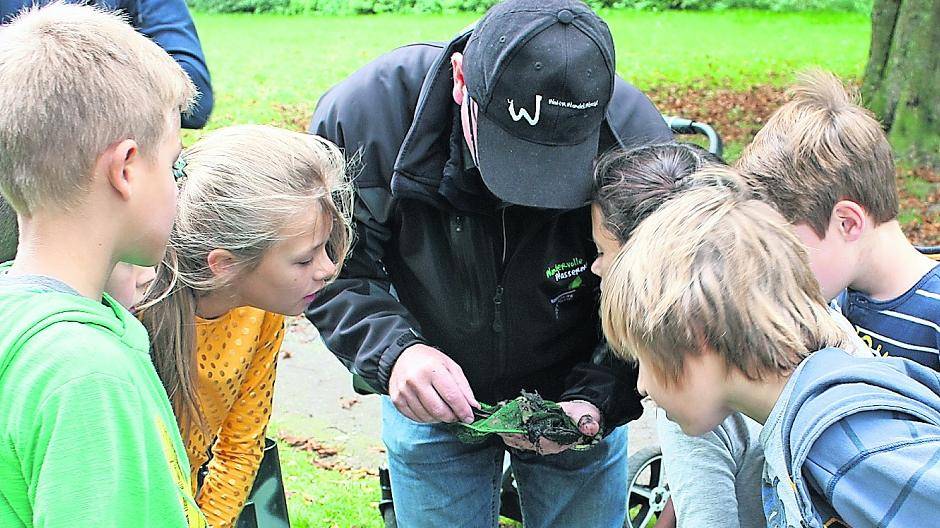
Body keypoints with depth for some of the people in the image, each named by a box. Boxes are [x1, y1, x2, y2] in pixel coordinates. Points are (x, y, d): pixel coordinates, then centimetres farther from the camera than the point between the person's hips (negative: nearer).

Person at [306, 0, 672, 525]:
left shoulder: (639, 141, -27)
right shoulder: (364, 113, -28)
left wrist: (594, 399, -30)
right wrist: (391, 351, -36)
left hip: (575, 395, 0)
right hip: (427, 397, 0)